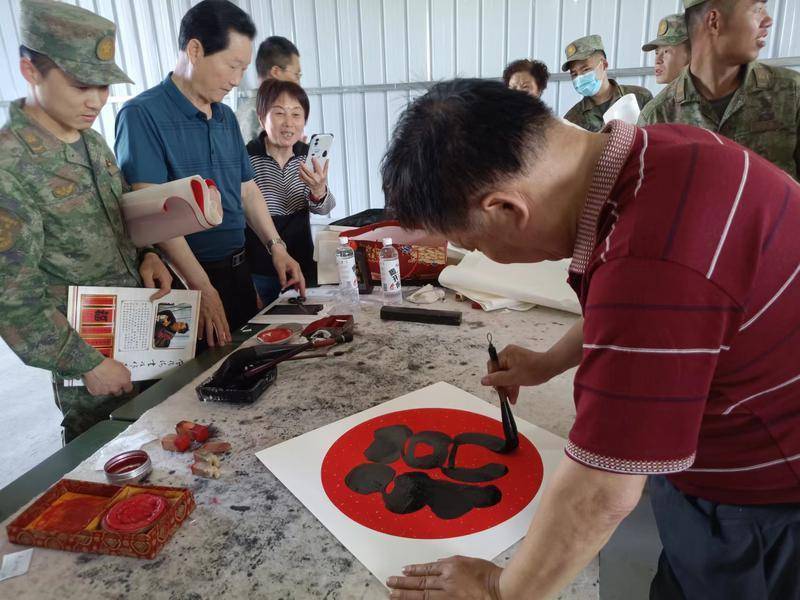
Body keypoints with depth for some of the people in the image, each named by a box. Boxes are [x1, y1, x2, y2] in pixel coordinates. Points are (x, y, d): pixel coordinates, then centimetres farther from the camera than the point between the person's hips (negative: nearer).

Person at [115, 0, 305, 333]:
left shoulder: (226, 117, 9)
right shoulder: (142, 115, -14)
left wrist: (275, 247, 2)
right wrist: (203, 288, -25)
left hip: (238, 268, 7)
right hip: (184, 279, -7)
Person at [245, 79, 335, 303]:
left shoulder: (308, 156, 0)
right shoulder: (247, 158, -13)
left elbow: (323, 209, -9)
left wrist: (319, 191, -32)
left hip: (302, 268, 4)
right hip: (258, 274, -4)